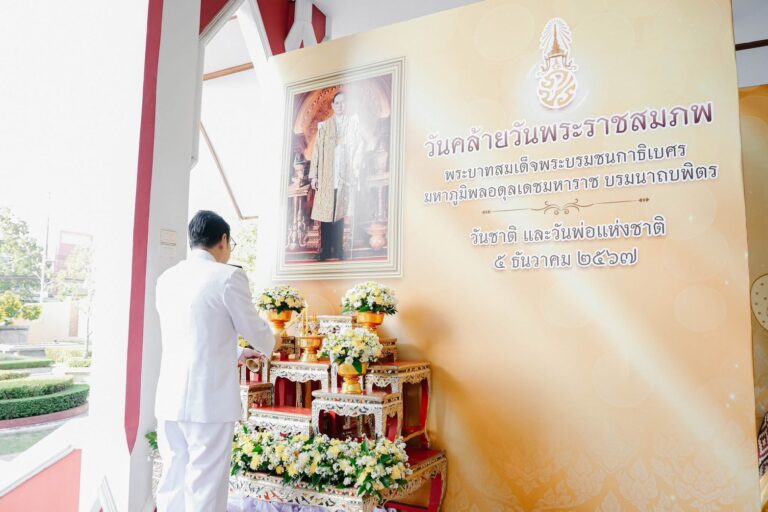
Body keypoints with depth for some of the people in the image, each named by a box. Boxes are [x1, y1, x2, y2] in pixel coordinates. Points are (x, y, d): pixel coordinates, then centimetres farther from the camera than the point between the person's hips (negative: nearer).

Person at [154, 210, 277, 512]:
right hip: (210, 400, -6)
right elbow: (255, 331, 0)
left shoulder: (167, 279, 10)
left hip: (170, 398, 6)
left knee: (172, 484, 15)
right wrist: (269, 344, 22)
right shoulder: (228, 276, -10)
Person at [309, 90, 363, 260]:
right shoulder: (324, 125, 12)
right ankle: (326, 250, 1)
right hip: (326, 176, 0)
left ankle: (338, 250, 4)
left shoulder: (353, 122, 12)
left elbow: (358, 147, 6)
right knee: (325, 212, -3)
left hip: (344, 176, 0)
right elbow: (317, 150, 8)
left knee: (340, 212, -1)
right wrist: (314, 175, 0)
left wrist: (356, 170, -5)